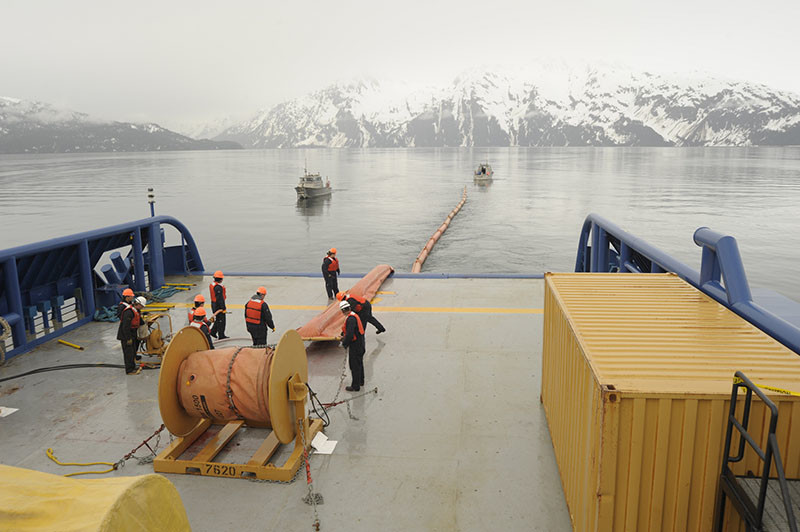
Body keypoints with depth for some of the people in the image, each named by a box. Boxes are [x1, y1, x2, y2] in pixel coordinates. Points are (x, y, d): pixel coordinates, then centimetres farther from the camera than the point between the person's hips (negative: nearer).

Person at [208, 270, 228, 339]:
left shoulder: (212, 284, 8)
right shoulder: (218, 287, -24)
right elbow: (220, 298, -24)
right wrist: (223, 308, -19)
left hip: (213, 304, 10)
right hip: (218, 305, -10)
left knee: (217, 319, 21)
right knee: (221, 320, 0)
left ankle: (213, 332, 26)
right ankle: (221, 336, 7)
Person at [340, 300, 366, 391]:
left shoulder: (350, 319, -26)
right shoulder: (355, 315, 6)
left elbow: (349, 335, -29)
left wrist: (344, 344, -14)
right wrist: (344, 335, 17)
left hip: (354, 346, -10)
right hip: (360, 344, 10)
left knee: (354, 366, 2)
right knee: (359, 363, 24)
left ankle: (355, 386, 13)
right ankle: (360, 381, 39)